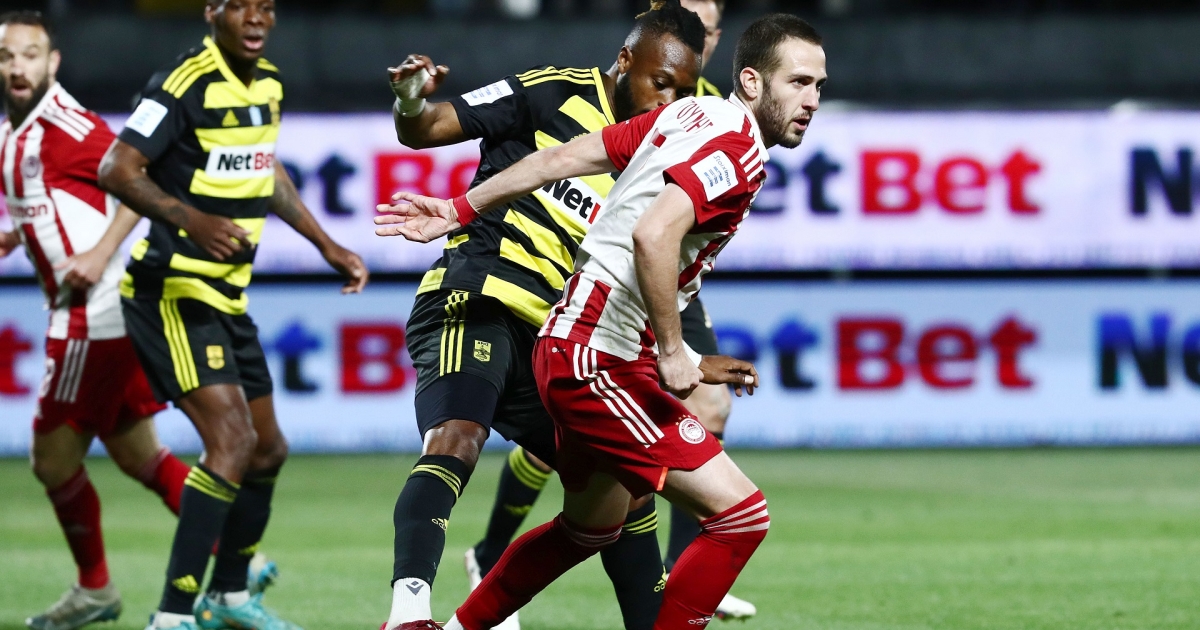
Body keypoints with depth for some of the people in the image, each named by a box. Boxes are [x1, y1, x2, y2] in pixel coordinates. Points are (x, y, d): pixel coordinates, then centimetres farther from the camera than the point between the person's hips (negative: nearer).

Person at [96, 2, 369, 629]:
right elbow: (116, 171, -21)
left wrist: (326, 245, 29)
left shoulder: (267, 85, 10)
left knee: (267, 450, 17)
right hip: (175, 290, -9)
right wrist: (192, 220, -34)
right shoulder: (184, 84, -17)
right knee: (232, 440, -22)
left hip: (227, 296, 9)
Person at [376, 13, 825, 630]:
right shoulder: (736, 150, -17)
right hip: (601, 359, -10)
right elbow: (652, 235, -31)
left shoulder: (688, 114, 11)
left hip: (571, 343, 10)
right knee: (740, 516, -13)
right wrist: (673, 353, -23)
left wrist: (459, 210, 18)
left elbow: (562, 156, 12)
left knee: (590, 527, 30)